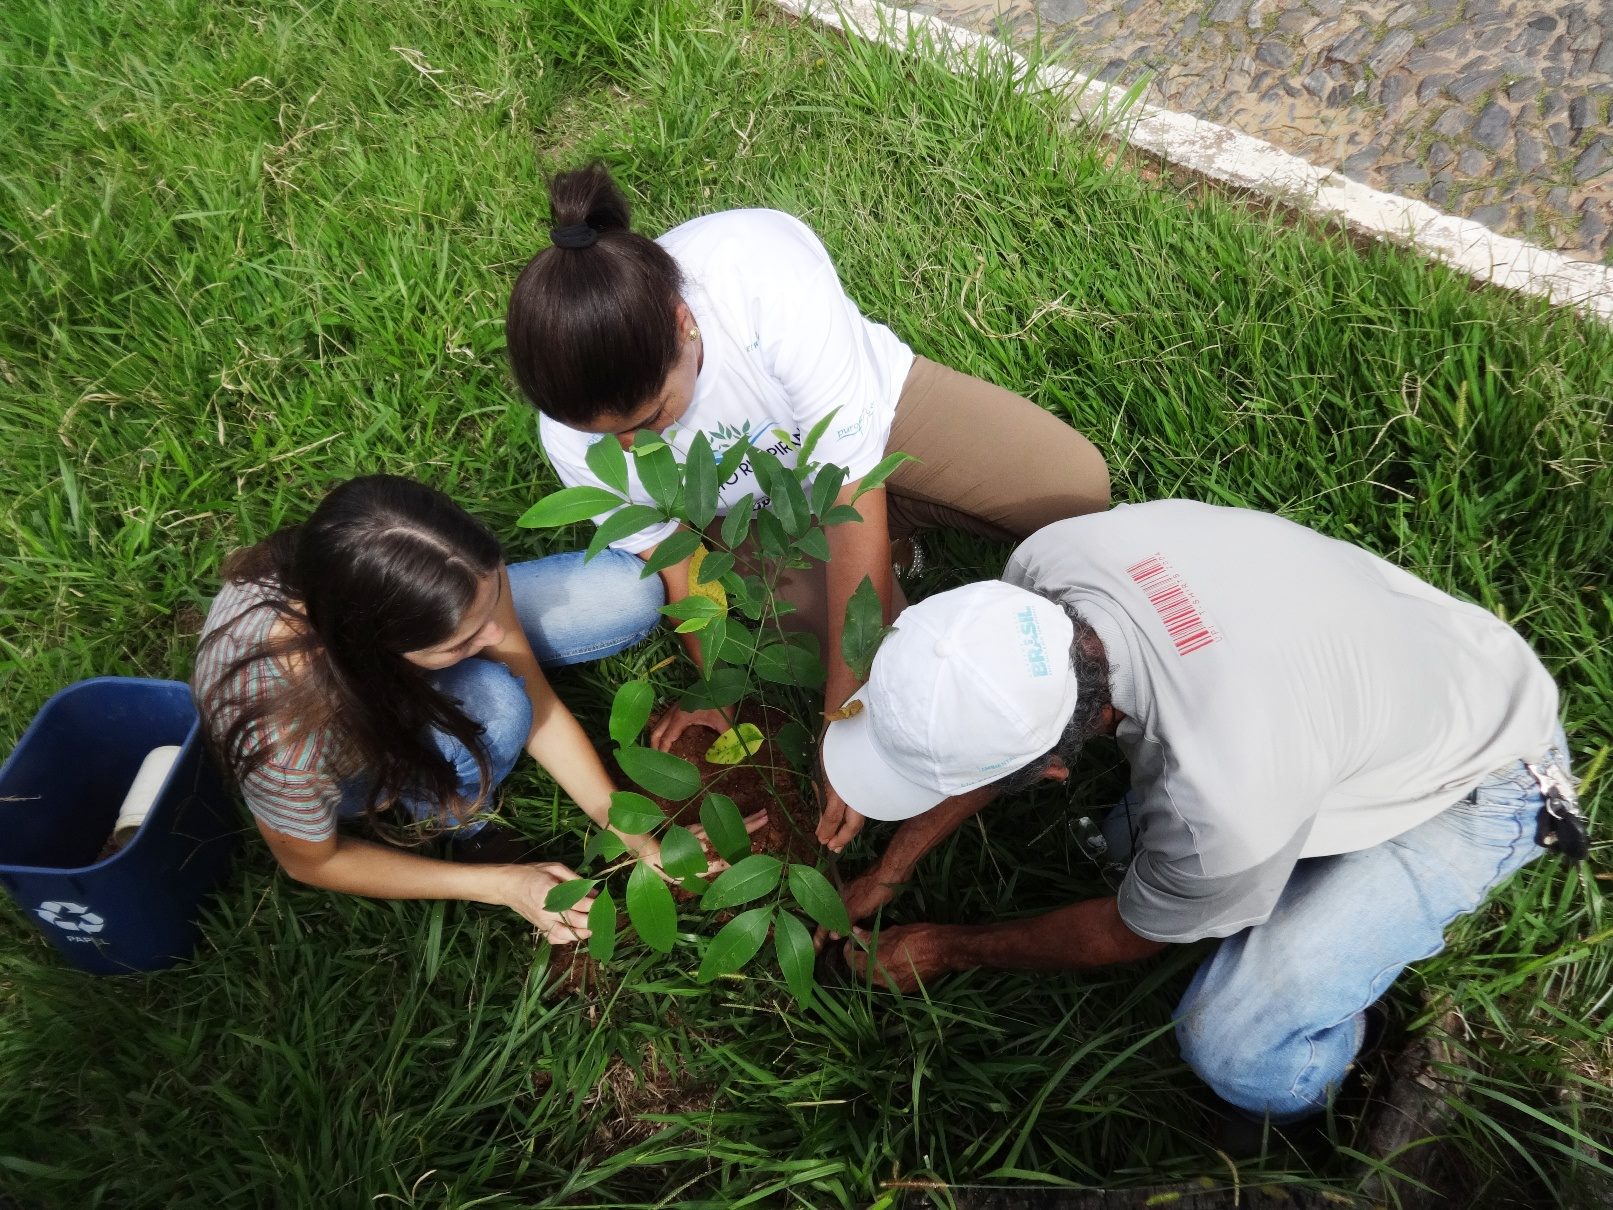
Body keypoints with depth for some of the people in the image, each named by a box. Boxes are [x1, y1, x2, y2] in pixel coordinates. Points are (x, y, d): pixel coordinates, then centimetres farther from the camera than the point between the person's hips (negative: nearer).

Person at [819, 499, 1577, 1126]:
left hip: (1478, 780, -6)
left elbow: (1128, 936, -17)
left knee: (1235, 1047, -17)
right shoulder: (1047, 564, -28)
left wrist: (947, 949, -2)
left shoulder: (1218, 807, -43)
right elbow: (990, 733, -5)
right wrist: (884, 878, 2)